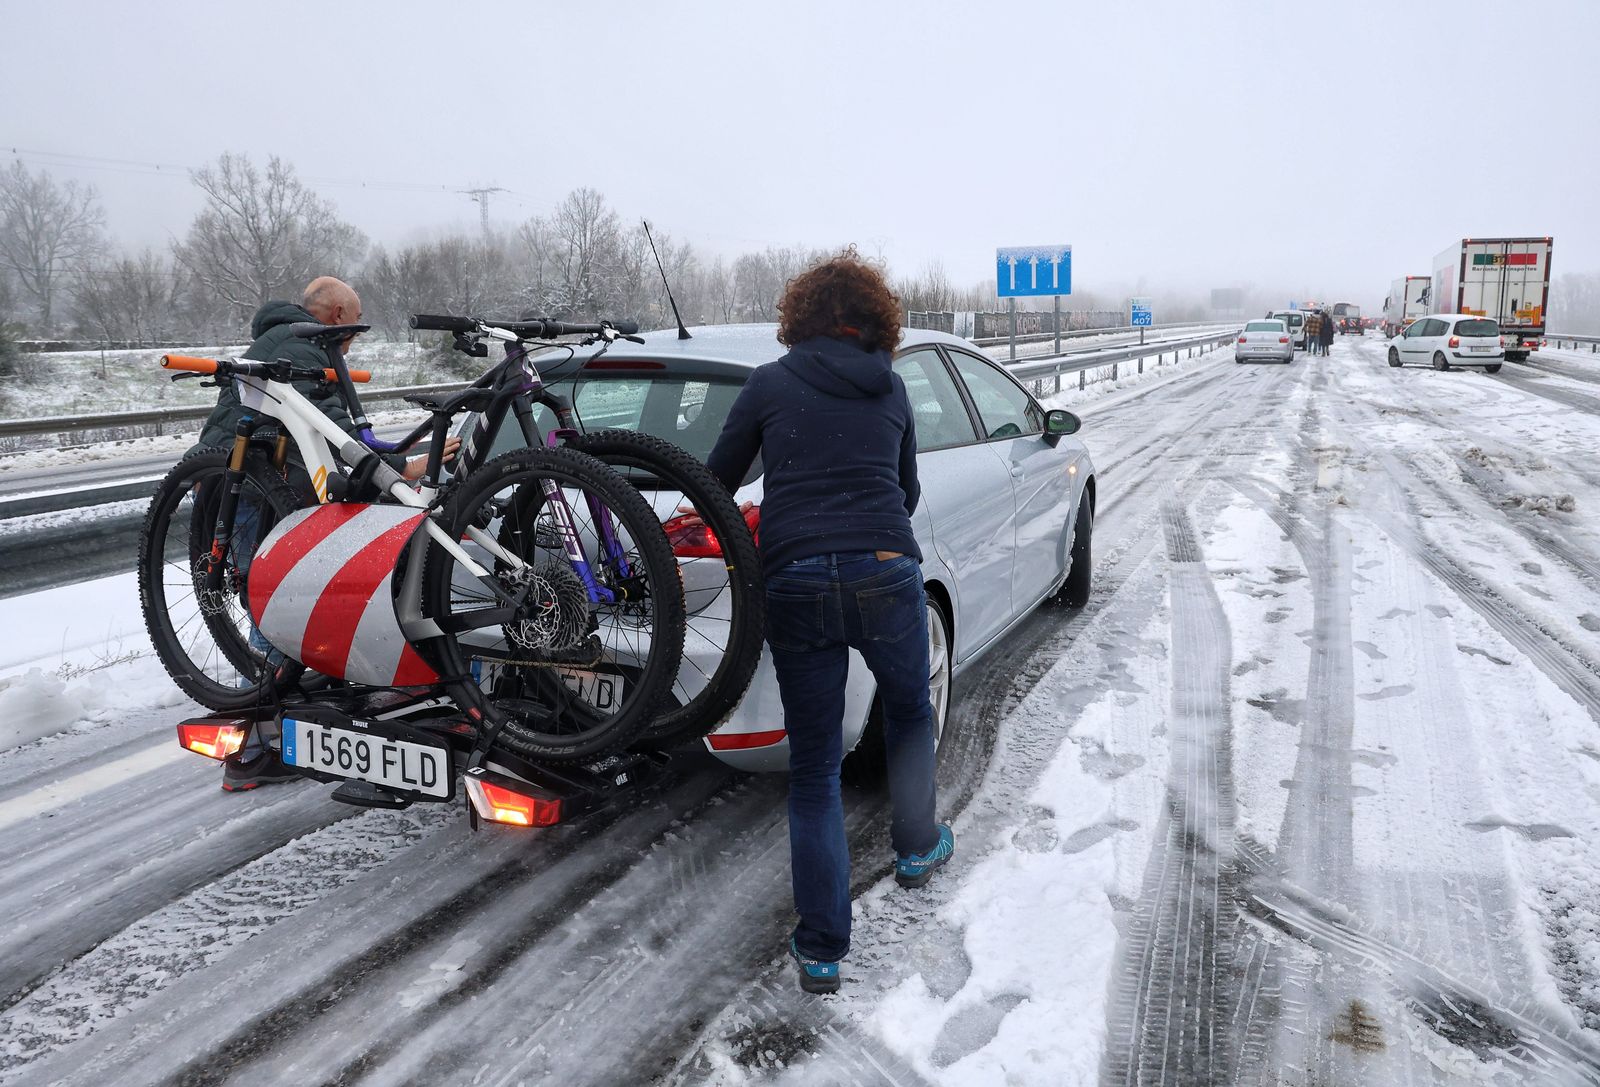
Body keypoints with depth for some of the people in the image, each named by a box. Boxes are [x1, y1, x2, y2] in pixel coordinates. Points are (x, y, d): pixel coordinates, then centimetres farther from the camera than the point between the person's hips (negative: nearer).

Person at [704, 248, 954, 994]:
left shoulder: (769, 385, 6)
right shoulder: (890, 387, 13)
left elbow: (718, 482, 12)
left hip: (795, 585, -1)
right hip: (885, 574, 1)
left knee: (813, 768, 9)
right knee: (909, 713, 29)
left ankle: (822, 950, 14)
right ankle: (916, 848, 47)